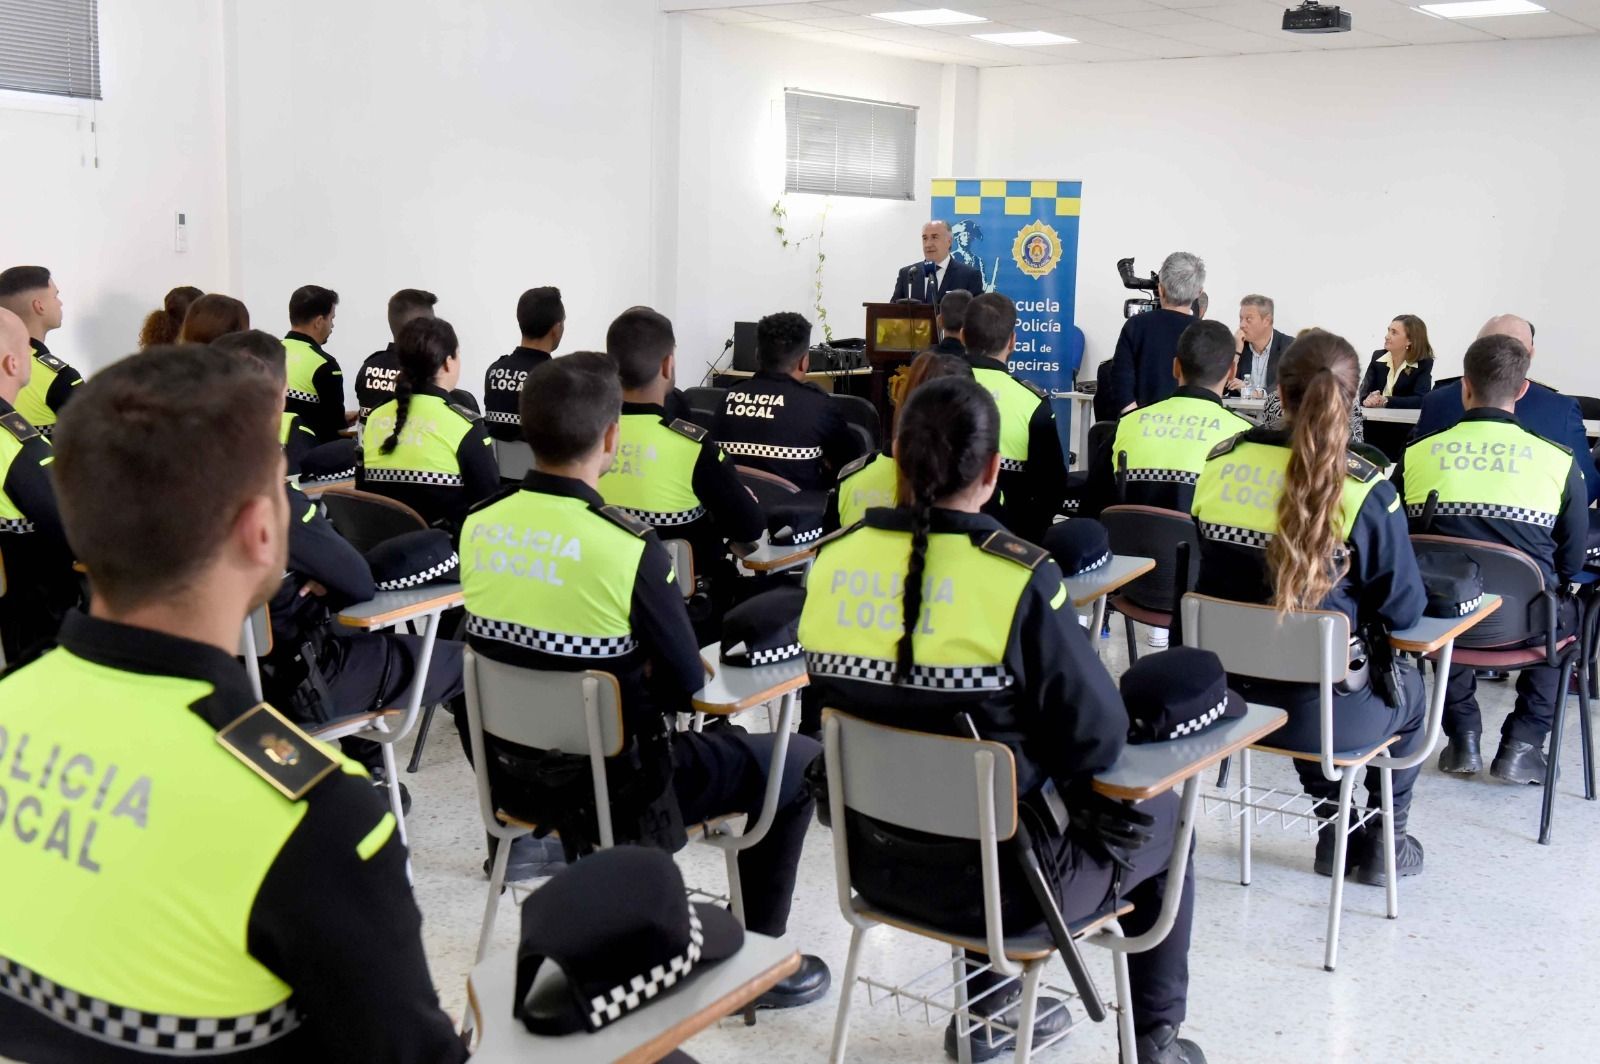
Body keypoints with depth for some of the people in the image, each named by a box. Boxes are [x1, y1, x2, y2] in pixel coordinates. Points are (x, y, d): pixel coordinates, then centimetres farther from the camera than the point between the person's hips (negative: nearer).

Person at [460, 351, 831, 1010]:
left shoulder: (479, 525, -7)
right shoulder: (628, 546, -26)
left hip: (515, 770, 6)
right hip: (610, 784, -6)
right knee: (799, 759, 12)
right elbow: (686, 685, -14)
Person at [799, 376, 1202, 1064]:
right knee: (1161, 815, 22)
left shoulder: (834, 563, -9)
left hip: (879, 861, 5)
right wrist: (1061, 786, 5)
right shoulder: (1018, 576, -24)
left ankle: (987, 1007, 41)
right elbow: (1099, 734, -17)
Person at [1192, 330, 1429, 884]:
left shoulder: (1222, 462, -6)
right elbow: (1403, 610, -7)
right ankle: (1384, 840, 42)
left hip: (1222, 694, 4)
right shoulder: (1365, 490, -17)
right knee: (1408, 687, 30)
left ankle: (1335, 832, 45)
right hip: (1322, 716, -3)